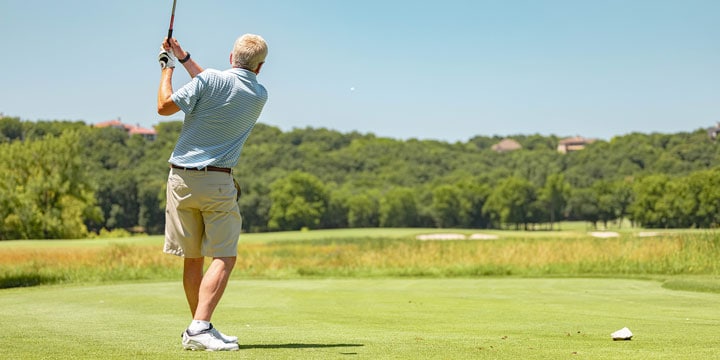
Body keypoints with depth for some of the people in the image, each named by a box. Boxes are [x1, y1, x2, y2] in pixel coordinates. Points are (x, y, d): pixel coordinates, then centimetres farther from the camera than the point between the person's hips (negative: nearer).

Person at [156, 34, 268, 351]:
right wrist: (185, 59, 24)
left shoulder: (210, 79, -6)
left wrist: (168, 68, 11)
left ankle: (199, 328, 18)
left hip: (181, 179, 2)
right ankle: (200, 328, -18)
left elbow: (165, 106, -3)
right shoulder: (259, 96, 4)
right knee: (224, 258, -2)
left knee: (192, 258, 9)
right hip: (217, 182, -1)